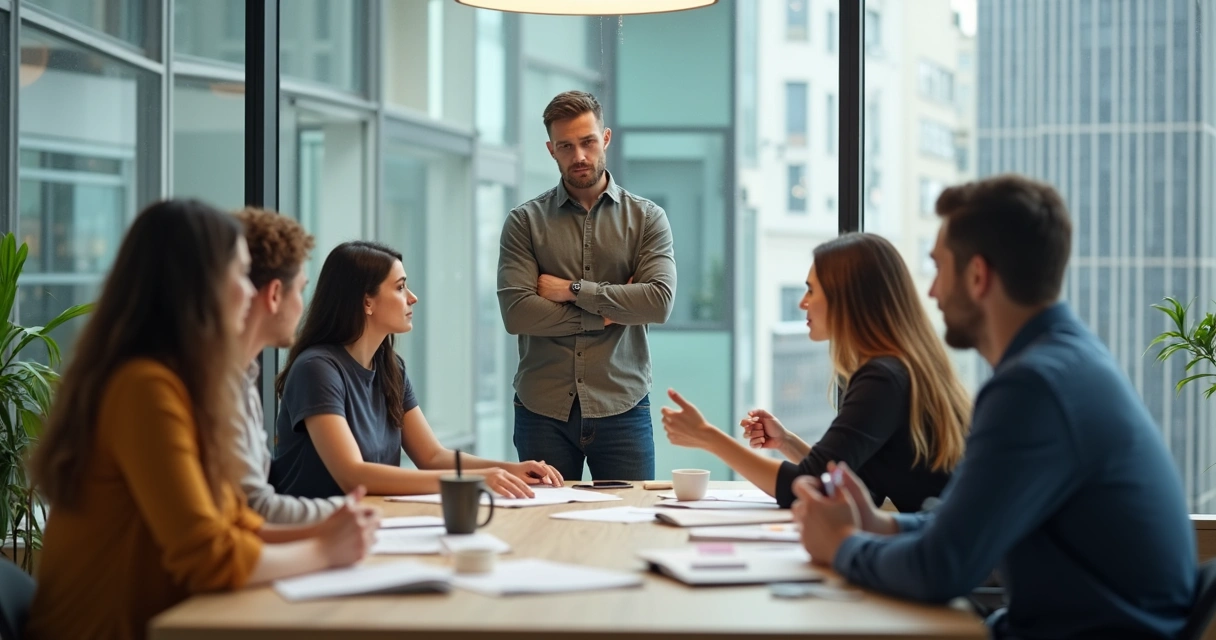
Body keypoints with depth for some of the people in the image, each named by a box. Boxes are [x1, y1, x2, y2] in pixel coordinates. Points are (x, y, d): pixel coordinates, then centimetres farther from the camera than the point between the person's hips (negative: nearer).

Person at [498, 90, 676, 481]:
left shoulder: (647, 218, 7)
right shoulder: (524, 222, 5)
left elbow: (660, 302, -9)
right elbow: (516, 312, -8)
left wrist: (573, 290, -9)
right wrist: (610, 311, -7)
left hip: (622, 408, 0)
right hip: (543, 410, 0)